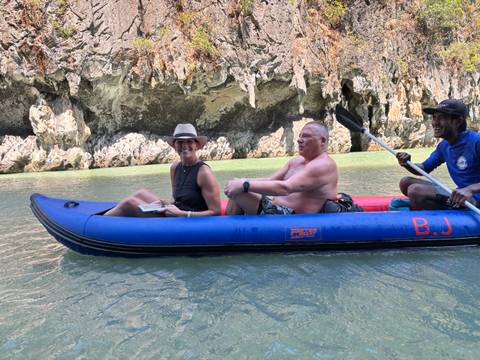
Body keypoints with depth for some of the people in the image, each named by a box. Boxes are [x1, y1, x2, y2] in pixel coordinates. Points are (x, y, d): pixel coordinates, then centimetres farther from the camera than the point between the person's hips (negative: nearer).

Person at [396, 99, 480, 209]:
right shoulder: (443, 146, 8)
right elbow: (425, 168, 17)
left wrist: (470, 189, -40)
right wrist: (407, 164, -5)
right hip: (458, 195, 8)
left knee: (415, 190, -25)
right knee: (405, 182, 4)